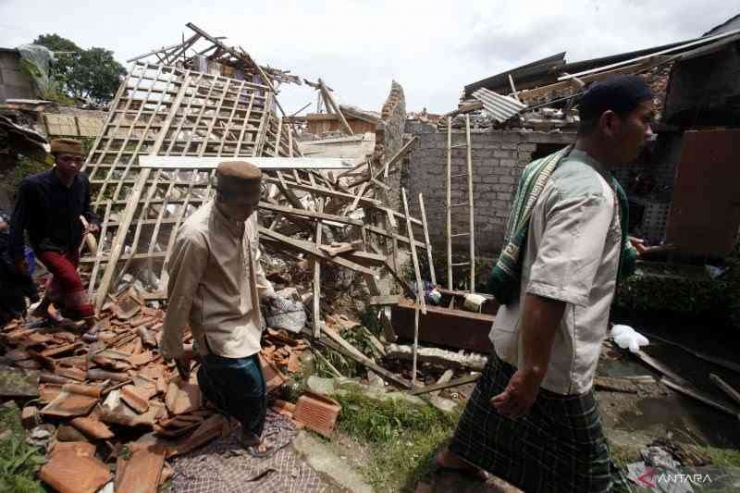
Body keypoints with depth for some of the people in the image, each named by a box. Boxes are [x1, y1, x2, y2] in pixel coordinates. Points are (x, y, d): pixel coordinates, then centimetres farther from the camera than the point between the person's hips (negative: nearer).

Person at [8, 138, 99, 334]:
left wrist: (93, 221, -15)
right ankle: (90, 322, 0)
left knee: (61, 279, 23)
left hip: (72, 243, 6)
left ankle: (42, 309, 50)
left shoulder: (82, 182, -12)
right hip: (47, 245, -6)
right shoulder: (33, 184, -26)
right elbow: (18, 222, -16)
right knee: (72, 281, -17)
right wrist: (17, 256, -13)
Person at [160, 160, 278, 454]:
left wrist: (265, 291, 20)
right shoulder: (196, 236, -33)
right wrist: (175, 349, -12)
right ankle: (251, 433, 36)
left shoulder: (247, 216, -11)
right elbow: (179, 297, -22)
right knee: (253, 389, 4)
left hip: (243, 316, 7)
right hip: (220, 329, -6)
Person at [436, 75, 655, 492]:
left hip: (514, 335, 9)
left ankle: (456, 455, 56)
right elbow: (549, 292, -35)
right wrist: (532, 373, -31)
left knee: (493, 404, 31)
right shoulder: (590, 193, -27)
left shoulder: (550, 166, 4)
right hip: (552, 359, -9)